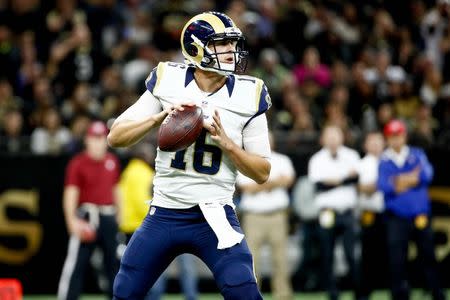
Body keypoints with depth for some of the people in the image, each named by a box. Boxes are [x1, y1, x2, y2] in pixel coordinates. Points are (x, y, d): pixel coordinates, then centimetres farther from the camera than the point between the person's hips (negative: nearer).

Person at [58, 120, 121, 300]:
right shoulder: (78, 163, -4)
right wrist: (72, 220, -21)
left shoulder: (112, 161, 14)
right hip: (86, 217, -6)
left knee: (114, 261, 10)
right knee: (76, 263, -11)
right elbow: (71, 193, -10)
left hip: (109, 217, 6)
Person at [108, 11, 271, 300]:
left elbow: (262, 173, -1)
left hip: (213, 215, -1)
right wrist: (161, 116, -17)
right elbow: (116, 136, -2)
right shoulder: (167, 82, -2)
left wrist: (226, 142, -16)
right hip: (164, 214, 2)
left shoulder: (247, 95, -3)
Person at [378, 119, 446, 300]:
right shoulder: (384, 161, 4)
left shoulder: (417, 155, 9)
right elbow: (382, 185, -13)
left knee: (429, 256, 6)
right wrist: (412, 178, -22)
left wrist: (402, 181, -15)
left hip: (421, 216, 1)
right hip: (396, 217, -1)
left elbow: (427, 174, -9)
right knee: (397, 260, -4)